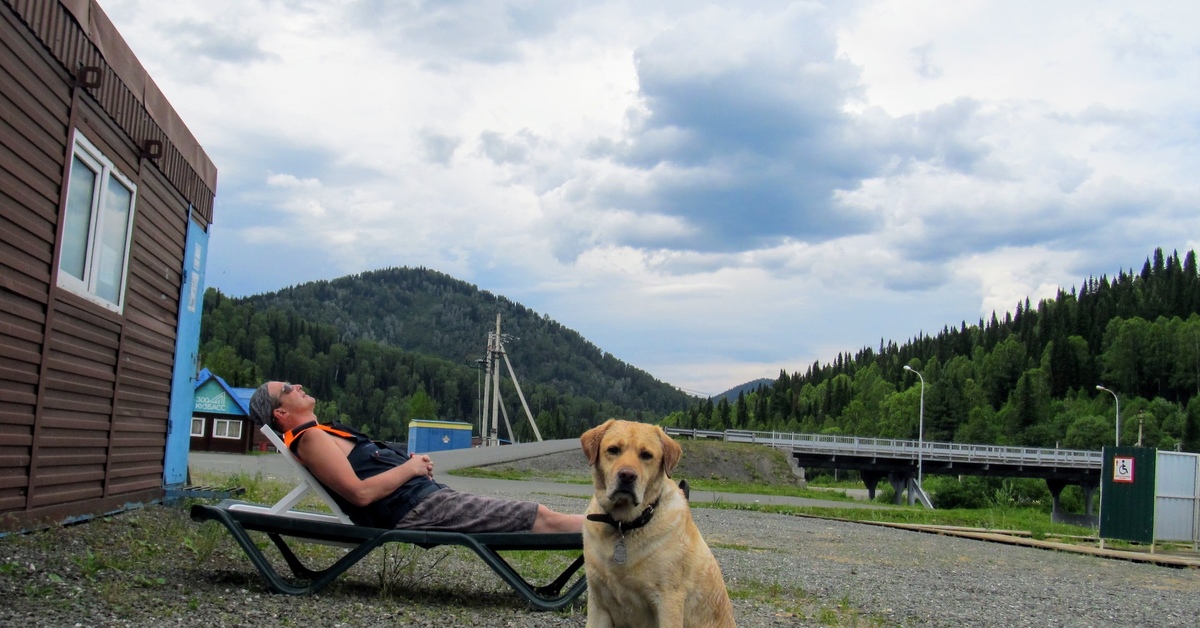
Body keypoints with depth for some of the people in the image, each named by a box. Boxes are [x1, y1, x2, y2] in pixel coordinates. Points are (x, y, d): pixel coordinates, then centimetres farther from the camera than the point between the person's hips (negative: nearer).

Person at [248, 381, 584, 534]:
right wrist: (410, 468, -10)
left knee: (536, 515, 10)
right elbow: (360, 492, -20)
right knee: (543, 518, -9)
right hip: (416, 508, -10)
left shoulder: (325, 434, 21)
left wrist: (412, 462, 4)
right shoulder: (310, 439, -10)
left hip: (424, 496, 10)